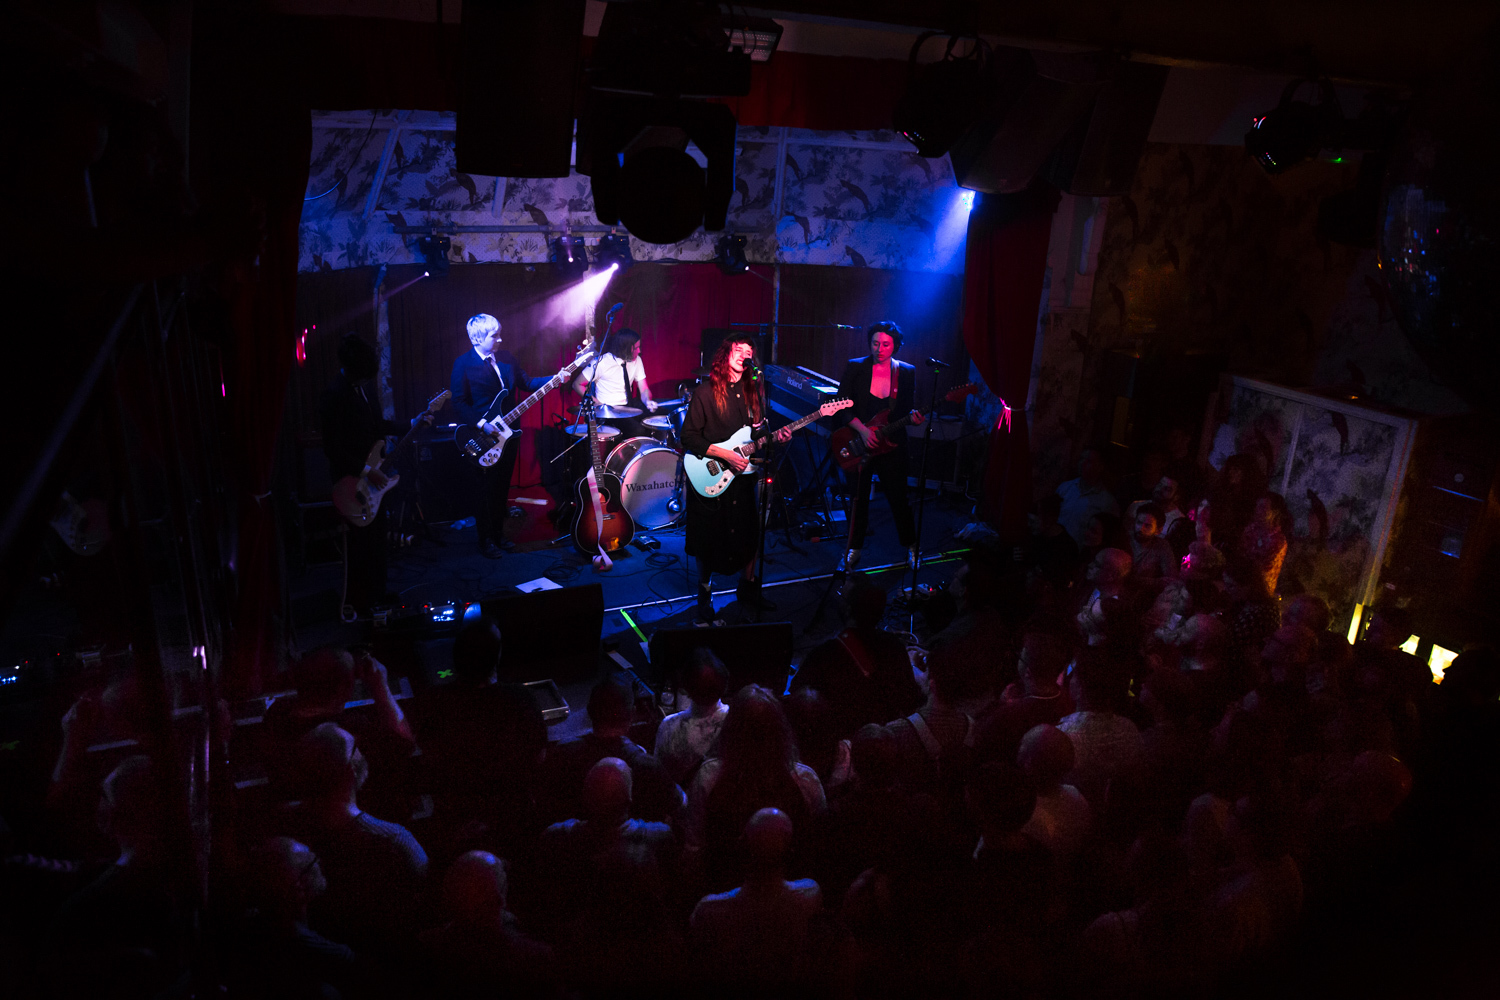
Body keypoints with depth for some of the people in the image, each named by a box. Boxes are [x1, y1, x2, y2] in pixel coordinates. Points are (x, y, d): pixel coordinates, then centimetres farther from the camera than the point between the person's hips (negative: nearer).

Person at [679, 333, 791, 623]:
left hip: (743, 476, 5)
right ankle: (705, 597, 24)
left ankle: (748, 587, 36)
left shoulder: (753, 392, 6)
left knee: (750, 536, 14)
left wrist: (775, 437, -5)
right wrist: (725, 455, -20)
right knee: (709, 543, 5)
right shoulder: (707, 393, -12)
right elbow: (688, 436, -14)